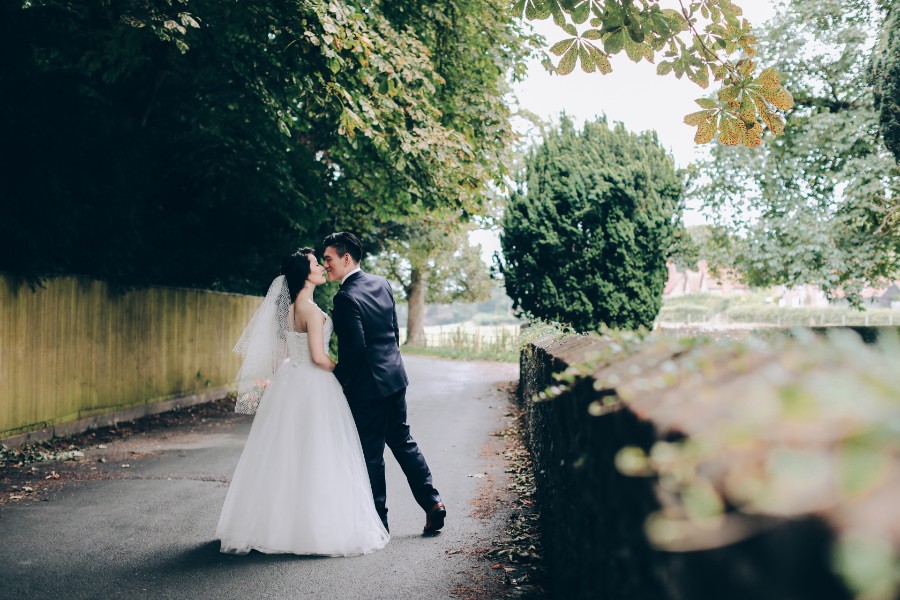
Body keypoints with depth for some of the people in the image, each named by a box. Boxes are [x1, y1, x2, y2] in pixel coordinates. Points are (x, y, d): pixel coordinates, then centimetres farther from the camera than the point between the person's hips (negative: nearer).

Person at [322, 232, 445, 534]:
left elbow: (355, 348, -22)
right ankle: (432, 502, 17)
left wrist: (337, 382, -11)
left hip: (367, 384, -8)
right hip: (394, 376, 8)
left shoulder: (346, 297, -19)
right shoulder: (381, 283, 6)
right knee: (402, 440, 18)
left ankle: (378, 520, 14)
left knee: (371, 453, 3)